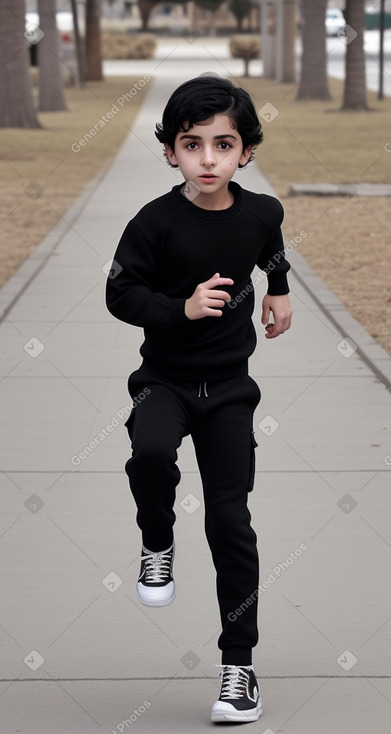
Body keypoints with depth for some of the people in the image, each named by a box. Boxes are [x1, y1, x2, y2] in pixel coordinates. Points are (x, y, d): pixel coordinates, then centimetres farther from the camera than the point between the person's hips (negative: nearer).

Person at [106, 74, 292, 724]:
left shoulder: (260, 212, -5)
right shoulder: (156, 222, -15)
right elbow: (120, 293, -11)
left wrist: (280, 289, 28)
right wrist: (182, 308, -23)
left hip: (229, 386, 2)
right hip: (165, 378, -2)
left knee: (230, 520, 1)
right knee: (151, 452, -35)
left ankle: (239, 664, 12)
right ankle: (157, 545, -1)